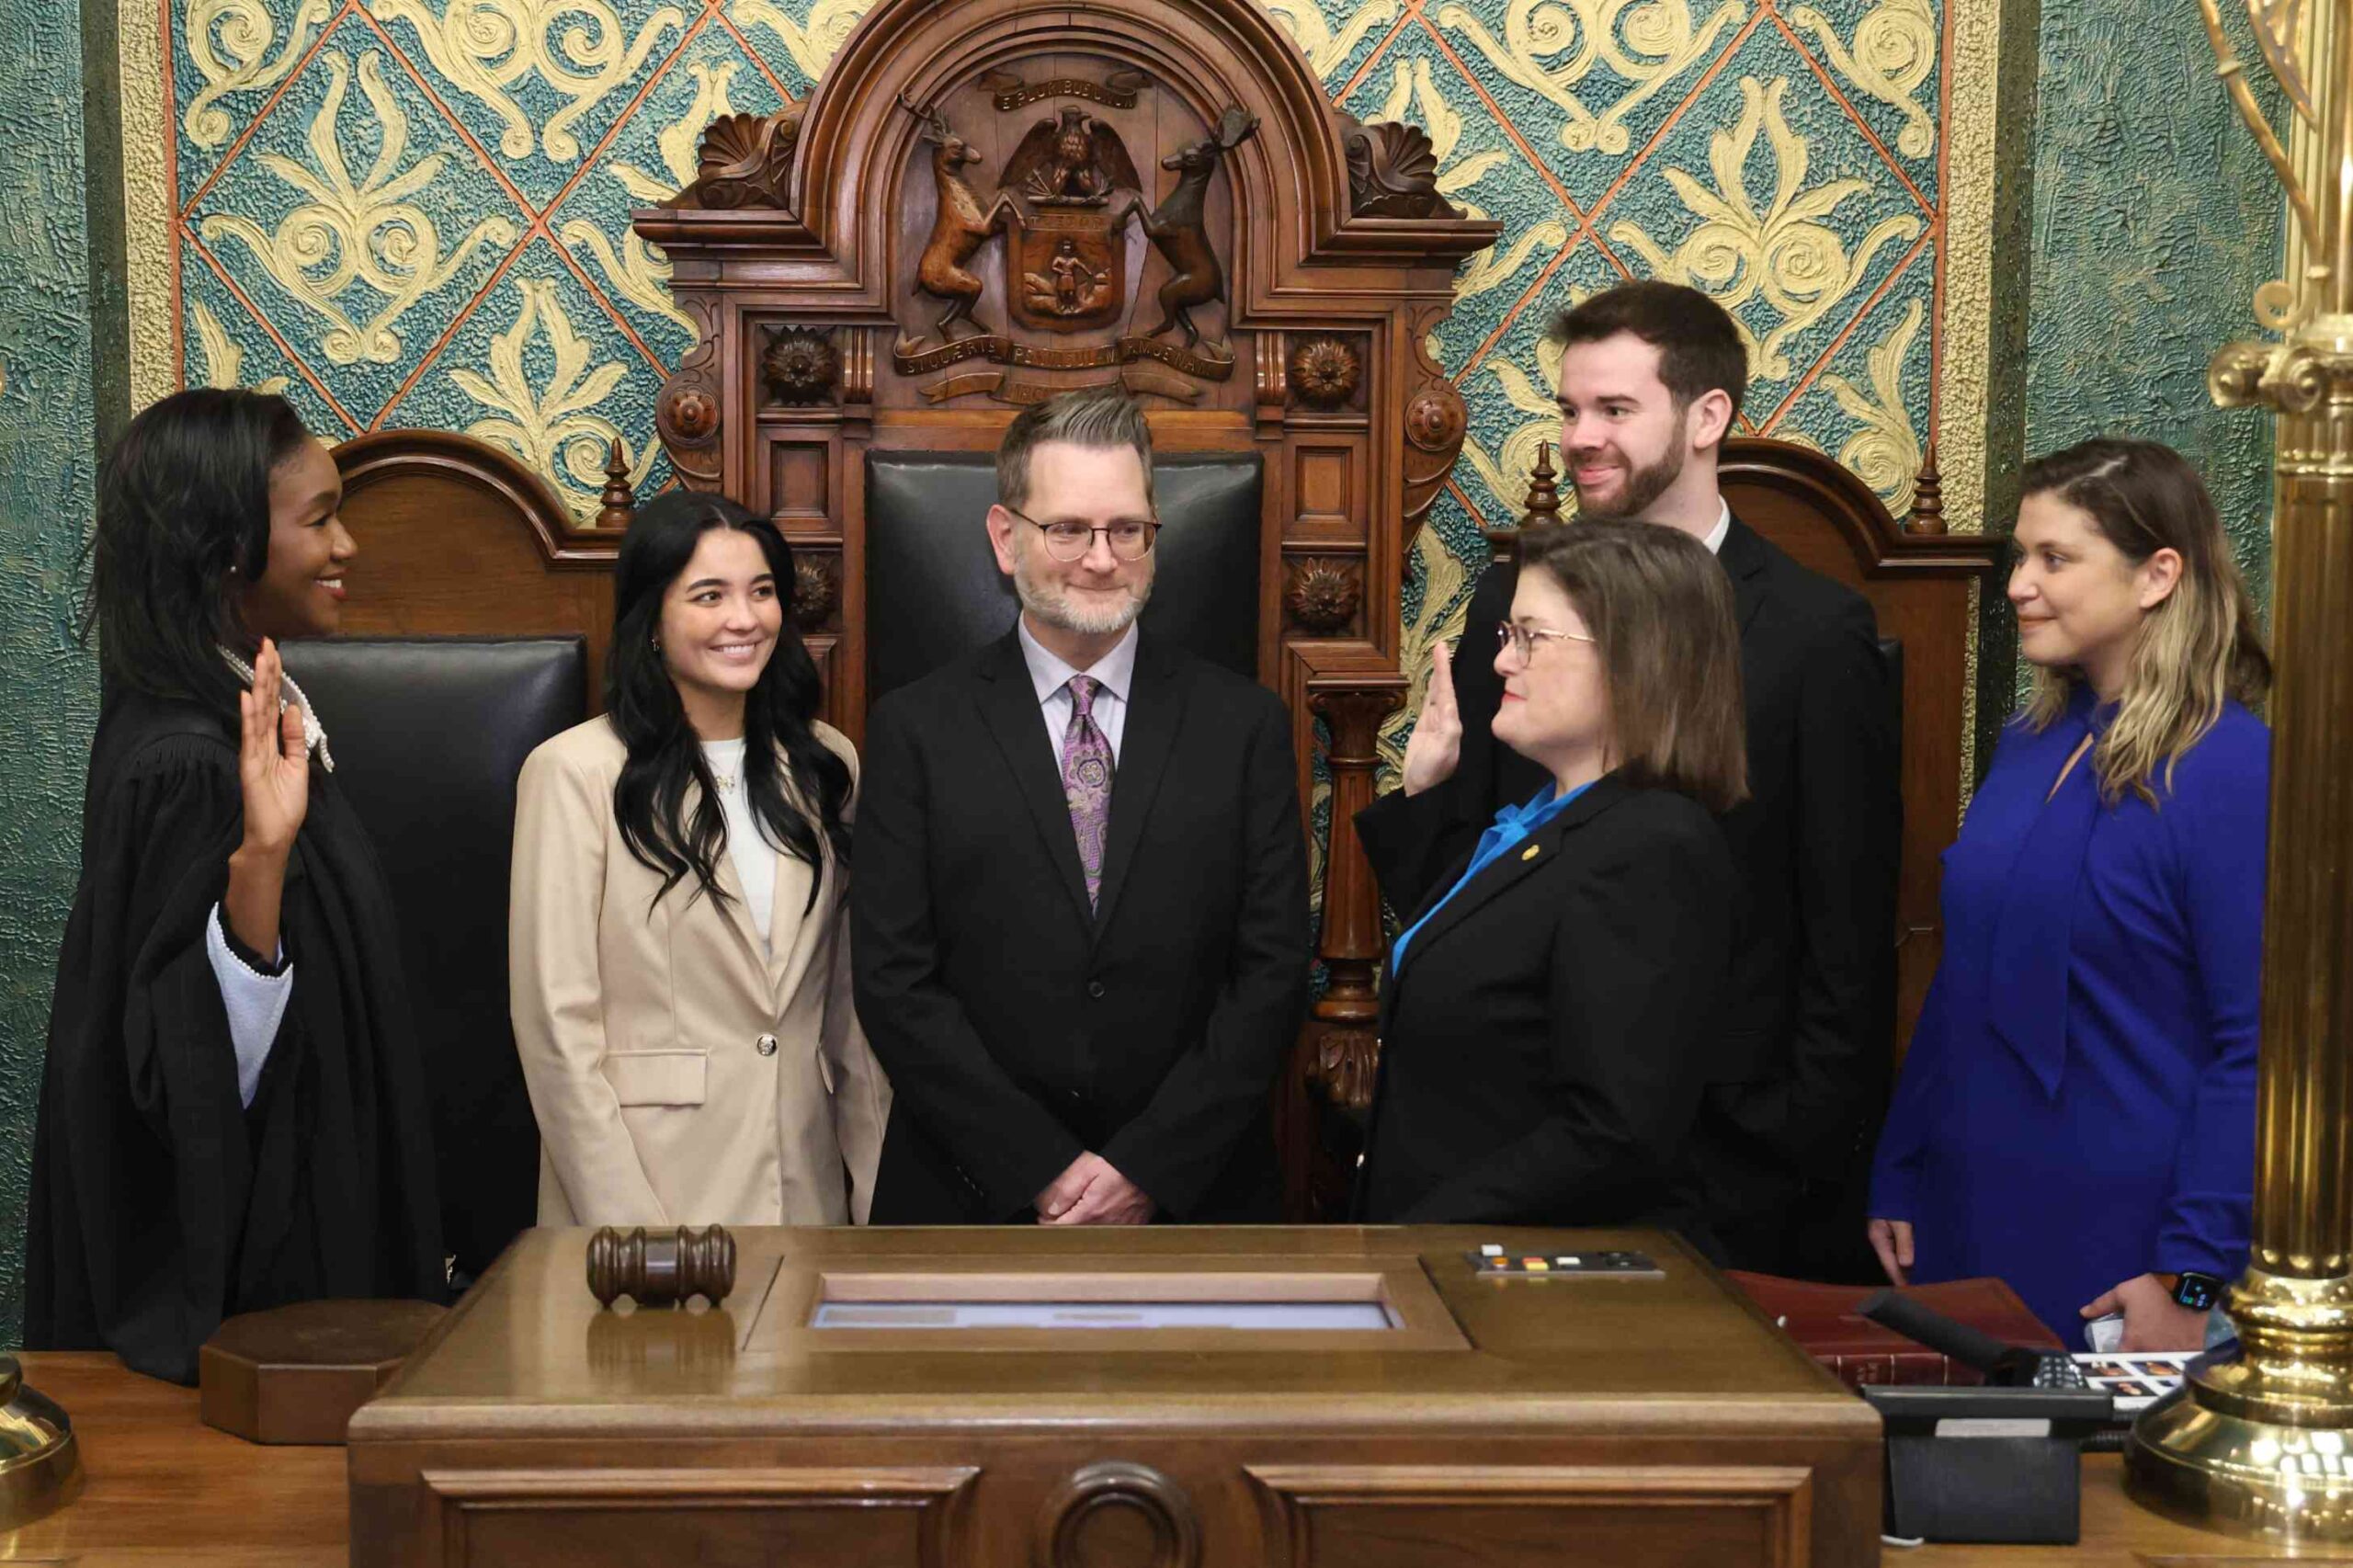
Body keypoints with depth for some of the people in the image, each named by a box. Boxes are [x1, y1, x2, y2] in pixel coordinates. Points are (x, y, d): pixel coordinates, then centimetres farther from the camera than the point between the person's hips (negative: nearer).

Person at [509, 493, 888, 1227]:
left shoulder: (824, 764, 7)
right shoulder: (575, 772, -9)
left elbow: (849, 1002, 9)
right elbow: (557, 1027, -11)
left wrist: (875, 1191, 4)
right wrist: (629, 1228, -14)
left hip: (807, 1187, 5)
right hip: (648, 1186, -4)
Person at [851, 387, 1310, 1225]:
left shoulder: (1244, 723, -1)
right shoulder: (915, 730, -3)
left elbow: (1273, 969, -4)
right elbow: (893, 980, -6)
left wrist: (1148, 1168, -12)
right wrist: (1041, 1171, -13)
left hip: (1194, 1197, 1)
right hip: (972, 1203, -1)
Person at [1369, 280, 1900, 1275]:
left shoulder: (1819, 630, -7)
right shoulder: (1510, 602, 4)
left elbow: (1851, 933, -5)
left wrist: (1816, 1150, -6)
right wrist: (1425, 790, -13)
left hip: (1734, 1148, -3)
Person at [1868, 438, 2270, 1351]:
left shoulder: (2234, 771, -14)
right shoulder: (2030, 745, 7)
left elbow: (2256, 1046, -16)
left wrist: (2193, 1277, -18)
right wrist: (1895, 1181, 9)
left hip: (2120, 1244, -6)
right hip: (1968, 1219, 6)